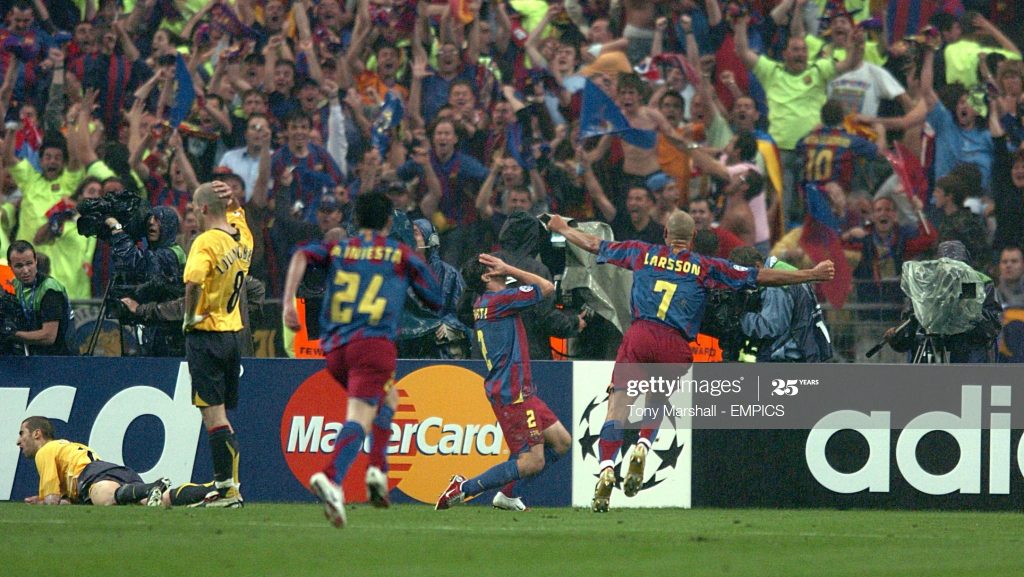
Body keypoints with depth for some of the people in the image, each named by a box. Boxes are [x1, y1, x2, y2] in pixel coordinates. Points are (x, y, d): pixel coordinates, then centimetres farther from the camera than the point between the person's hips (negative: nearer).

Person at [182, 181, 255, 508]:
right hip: (234, 332, 8)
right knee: (221, 416, 14)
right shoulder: (242, 237, 7)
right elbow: (237, 212, 30)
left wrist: (189, 317, -17)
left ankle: (229, 489, -8)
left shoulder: (207, 242, -16)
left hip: (206, 333, -8)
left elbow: (193, 282, -33)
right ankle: (223, 482, 17)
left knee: (213, 416, -6)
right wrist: (231, 199, 8)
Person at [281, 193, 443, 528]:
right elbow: (436, 300, 18)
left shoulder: (337, 249, 20)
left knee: (387, 396, 28)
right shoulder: (401, 254, 14)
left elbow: (302, 256, -1)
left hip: (333, 349, 5)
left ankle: (378, 469, 14)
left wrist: (288, 302, -8)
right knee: (360, 417, -16)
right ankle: (331, 479, -41)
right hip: (374, 342, -5)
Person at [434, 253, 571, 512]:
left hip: (521, 391, 10)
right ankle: (464, 488, -7)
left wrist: (507, 271, 12)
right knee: (533, 462, -10)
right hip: (512, 393, -10)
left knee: (561, 442, 13)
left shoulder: (482, 304, 13)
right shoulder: (498, 300, -15)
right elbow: (547, 287, -8)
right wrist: (508, 269, -5)